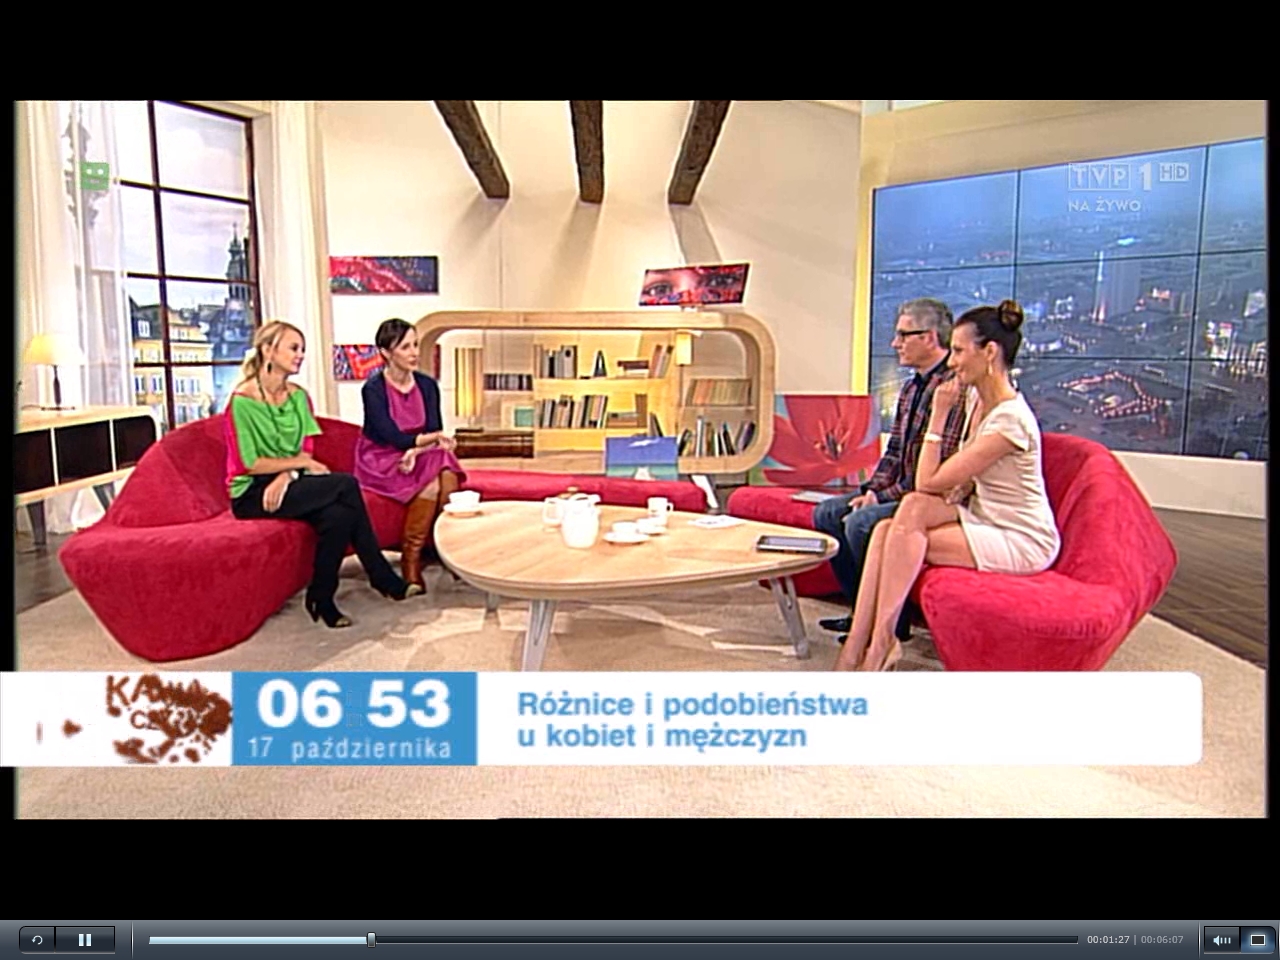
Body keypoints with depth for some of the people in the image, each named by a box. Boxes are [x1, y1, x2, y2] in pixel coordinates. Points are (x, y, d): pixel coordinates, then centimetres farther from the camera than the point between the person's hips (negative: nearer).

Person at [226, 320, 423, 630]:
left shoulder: (298, 397, 10)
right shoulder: (242, 400, -11)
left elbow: (307, 451, 5)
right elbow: (250, 464, -14)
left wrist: (287, 475, -15)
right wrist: (298, 462, -9)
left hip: (289, 485, 6)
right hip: (252, 495, -6)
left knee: (338, 514, -27)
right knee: (346, 485, -25)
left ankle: (322, 599, -13)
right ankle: (384, 578, -17)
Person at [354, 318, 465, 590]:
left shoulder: (427, 385, 2)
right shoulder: (373, 389, -12)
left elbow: (435, 432, -2)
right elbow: (392, 437, -18)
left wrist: (417, 449, -22)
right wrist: (433, 438, -24)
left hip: (419, 455, 4)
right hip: (380, 461, -4)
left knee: (448, 476, -29)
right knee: (430, 483, -31)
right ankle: (411, 558, -19)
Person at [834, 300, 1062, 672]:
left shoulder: (1011, 419, -24)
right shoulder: (975, 398, 4)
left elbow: (928, 481, -22)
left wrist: (939, 416, -16)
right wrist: (955, 492, -7)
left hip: (1024, 541, -8)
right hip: (985, 520, 8)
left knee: (906, 534, -26)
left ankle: (880, 643, -16)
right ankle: (860, 641, -21)